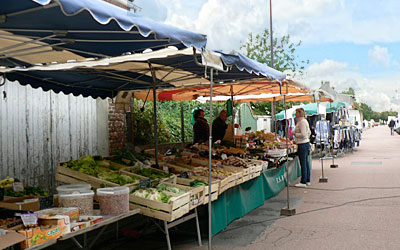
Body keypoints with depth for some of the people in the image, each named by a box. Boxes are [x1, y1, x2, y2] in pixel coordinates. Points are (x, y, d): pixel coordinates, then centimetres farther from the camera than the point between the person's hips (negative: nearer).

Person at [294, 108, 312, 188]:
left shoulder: (302, 122, -15)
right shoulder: (304, 121, 17)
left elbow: (303, 134, -21)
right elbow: (309, 132, 24)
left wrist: (295, 134, -10)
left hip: (302, 144, -11)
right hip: (306, 143, 11)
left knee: (303, 163, -7)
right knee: (306, 162, 13)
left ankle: (303, 182, -4)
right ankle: (308, 180, 20)